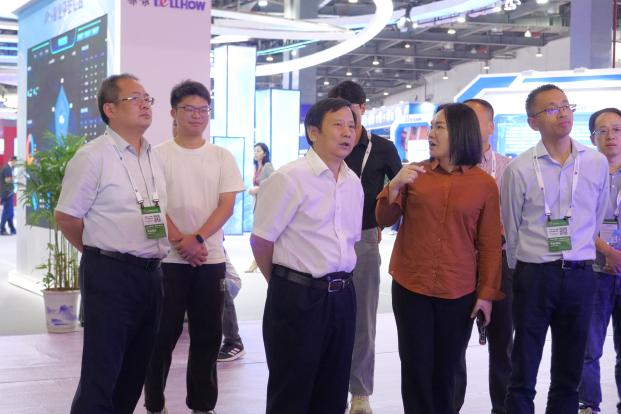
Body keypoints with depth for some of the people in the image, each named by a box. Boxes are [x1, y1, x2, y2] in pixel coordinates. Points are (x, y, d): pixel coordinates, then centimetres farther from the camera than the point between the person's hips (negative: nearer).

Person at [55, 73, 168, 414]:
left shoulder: (153, 158, 12)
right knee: (102, 373, -2)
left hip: (151, 274, 7)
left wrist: (183, 241, 12)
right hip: (110, 275, -7)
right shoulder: (93, 156, -11)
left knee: (136, 368, 15)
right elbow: (66, 216, -9)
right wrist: (104, 254, 1)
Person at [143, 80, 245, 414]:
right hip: (168, 259, -2)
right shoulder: (159, 155, 1)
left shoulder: (222, 157, 7)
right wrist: (180, 242, -14)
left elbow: (227, 205, 0)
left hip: (211, 259, 2)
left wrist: (197, 239, -14)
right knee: (163, 334, 3)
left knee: (208, 335, 6)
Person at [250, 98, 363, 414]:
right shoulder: (289, 179, -12)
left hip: (342, 296, 6)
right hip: (298, 297, -6)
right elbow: (261, 240, -9)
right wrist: (286, 285, 2)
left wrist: (339, 282, 15)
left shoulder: (353, 183, 9)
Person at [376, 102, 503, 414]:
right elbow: (384, 220, 6)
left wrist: (487, 293, -2)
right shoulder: (415, 172, 2)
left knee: (445, 371, 9)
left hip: (459, 293, -1)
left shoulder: (485, 184, -1)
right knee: (416, 369, 4)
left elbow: (489, 244, 2)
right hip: (410, 286, 1)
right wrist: (395, 186, -11)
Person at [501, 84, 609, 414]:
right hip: (534, 275, -3)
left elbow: (597, 218, 13)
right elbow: (511, 228, 3)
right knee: (523, 374, 3)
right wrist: (523, 272, 9)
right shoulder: (519, 169, -6)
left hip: (580, 275, 3)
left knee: (569, 373, 12)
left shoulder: (597, 163, 3)